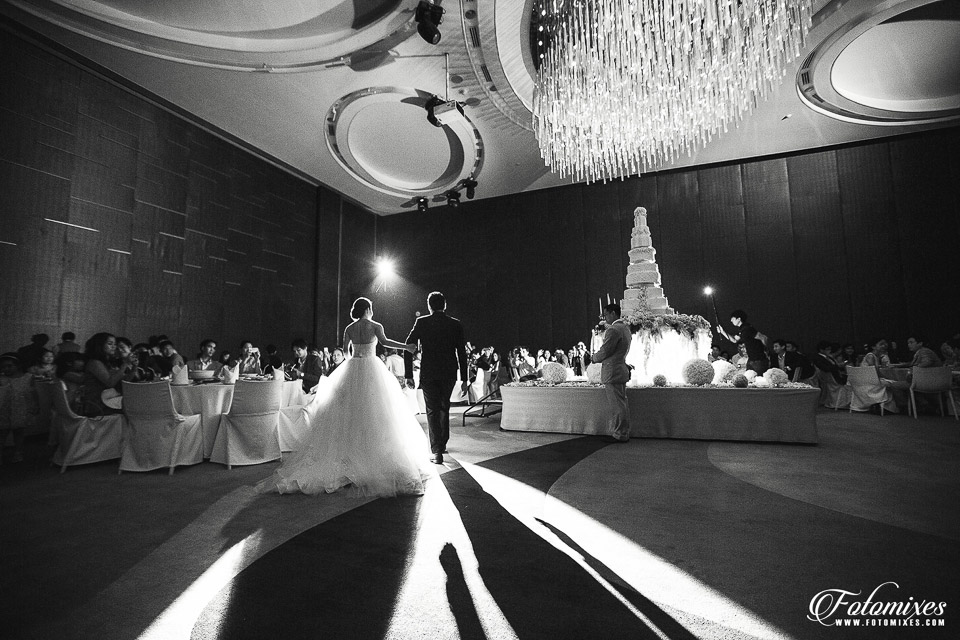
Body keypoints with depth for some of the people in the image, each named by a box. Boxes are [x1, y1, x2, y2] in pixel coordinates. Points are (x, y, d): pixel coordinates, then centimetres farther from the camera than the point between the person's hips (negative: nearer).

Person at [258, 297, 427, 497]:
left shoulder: (349, 328, 7)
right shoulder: (375, 326, -4)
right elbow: (384, 341, -20)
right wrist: (406, 346, -16)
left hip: (352, 369, 4)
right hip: (371, 369, -4)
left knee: (349, 414, 7)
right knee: (374, 415, 1)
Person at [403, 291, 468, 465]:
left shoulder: (422, 322, -3)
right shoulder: (455, 324, 0)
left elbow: (408, 348, -6)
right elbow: (461, 353, -1)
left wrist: (408, 375, -1)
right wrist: (464, 379, 3)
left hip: (428, 374, -2)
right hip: (449, 374, 2)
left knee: (432, 411, 5)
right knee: (444, 407, 22)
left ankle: (437, 452, 0)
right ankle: (442, 443, 36)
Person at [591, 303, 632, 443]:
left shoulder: (613, 330, -18)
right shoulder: (625, 328, 15)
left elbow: (604, 351, -18)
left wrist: (595, 357, 2)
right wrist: (599, 356, 13)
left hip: (612, 372, -10)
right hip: (622, 370, 10)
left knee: (617, 405, -3)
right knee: (622, 404, 14)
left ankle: (620, 435, 3)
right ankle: (624, 432, 22)